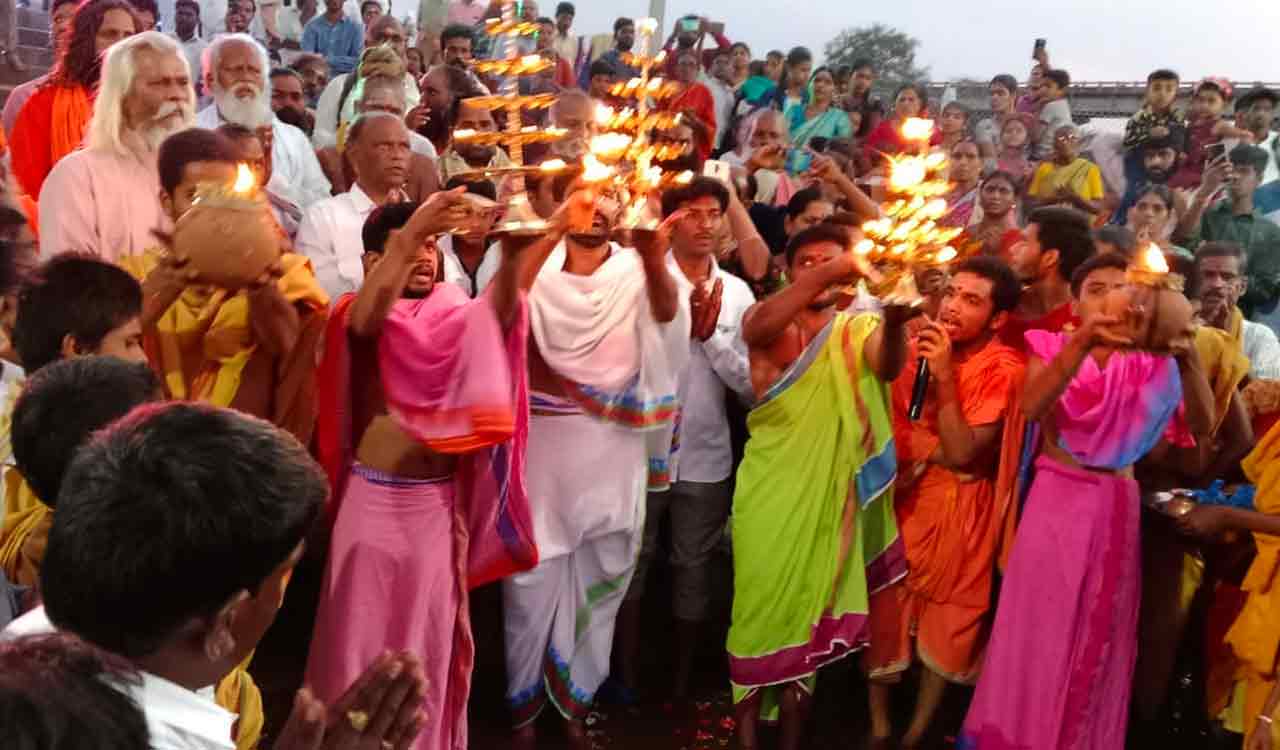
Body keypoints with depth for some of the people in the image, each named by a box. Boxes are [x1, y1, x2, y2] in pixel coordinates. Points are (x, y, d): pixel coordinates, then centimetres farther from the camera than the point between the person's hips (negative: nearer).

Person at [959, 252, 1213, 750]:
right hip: (1056, 501, -2)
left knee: (1100, 636, 12)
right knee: (1039, 630, 4)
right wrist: (1083, 342, -37)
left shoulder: (1150, 362, 3)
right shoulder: (1052, 346, -2)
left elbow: (1202, 426, -10)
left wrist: (1188, 361, -28)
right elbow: (1032, 407, -23)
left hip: (1116, 507, 2)